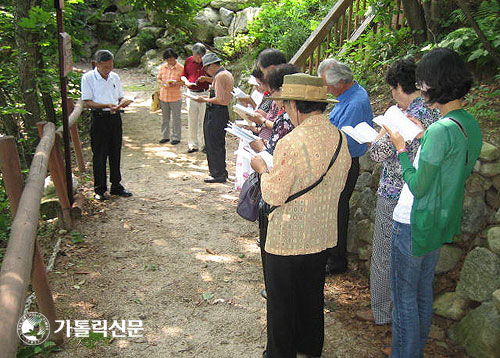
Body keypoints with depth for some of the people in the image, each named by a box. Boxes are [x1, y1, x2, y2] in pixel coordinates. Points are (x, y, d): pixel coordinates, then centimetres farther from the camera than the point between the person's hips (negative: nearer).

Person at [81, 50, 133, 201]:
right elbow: (87, 102, -10)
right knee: (99, 155, 1)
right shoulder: (88, 78, -5)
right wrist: (107, 106, -22)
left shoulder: (115, 77, 11)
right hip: (99, 119, -5)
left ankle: (116, 186, 22)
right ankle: (99, 189, 12)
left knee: (115, 153, 10)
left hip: (115, 117, 5)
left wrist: (122, 102, -8)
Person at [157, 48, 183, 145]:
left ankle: (176, 137, 14)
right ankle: (165, 136, 23)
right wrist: (162, 83, -7)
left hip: (175, 97, -4)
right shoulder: (163, 67, 6)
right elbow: (159, 78, 15)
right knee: (165, 117, 12)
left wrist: (176, 83, -20)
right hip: (163, 96, 4)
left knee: (176, 118, 2)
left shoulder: (180, 68, -6)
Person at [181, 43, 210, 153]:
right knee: (192, 121, 6)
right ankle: (193, 145, 15)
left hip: (204, 93, -3)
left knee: (203, 121, 1)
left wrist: (206, 78, -18)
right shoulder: (188, 61, 3)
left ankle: (204, 144, 13)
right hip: (191, 93, 3)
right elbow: (183, 75, 13)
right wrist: (186, 81, -8)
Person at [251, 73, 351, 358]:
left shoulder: (291, 143, -25)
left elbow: (274, 195, -22)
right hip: (323, 235, 7)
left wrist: (263, 168, -4)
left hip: (288, 238, -7)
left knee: (281, 301, 14)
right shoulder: (340, 138, -3)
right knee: (312, 294, 25)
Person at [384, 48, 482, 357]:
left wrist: (401, 148, -10)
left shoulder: (441, 129, -27)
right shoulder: (471, 124, 2)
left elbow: (418, 187, -23)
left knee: (405, 298, 7)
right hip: (441, 222, 9)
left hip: (415, 224, -9)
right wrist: (422, 136, 10)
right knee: (424, 291, 23)